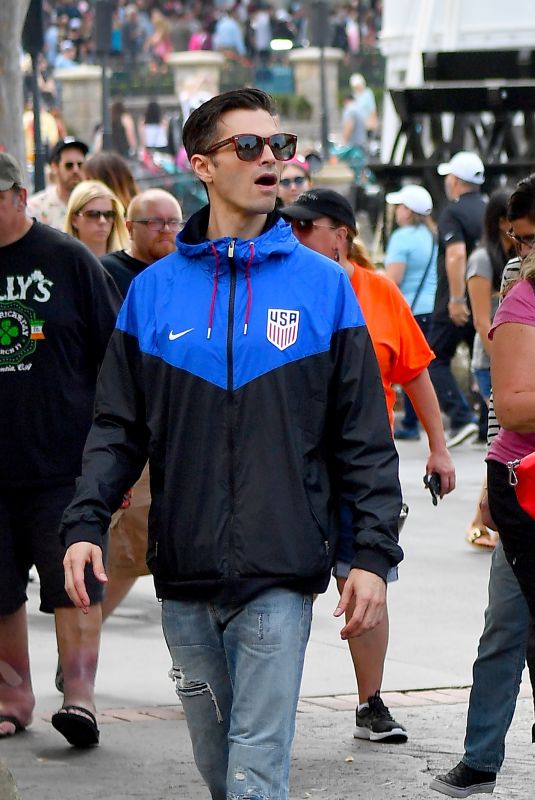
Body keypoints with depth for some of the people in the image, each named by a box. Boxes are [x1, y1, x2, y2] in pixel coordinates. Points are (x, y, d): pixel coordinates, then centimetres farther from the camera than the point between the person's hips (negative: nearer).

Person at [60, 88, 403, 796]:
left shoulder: (322, 285, 3)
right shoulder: (154, 292, 8)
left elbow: (364, 437, 3)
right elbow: (118, 429, 8)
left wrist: (374, 554, -4)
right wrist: (85, 524, -6)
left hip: (280, 577, -2)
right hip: (185, 578, 3)